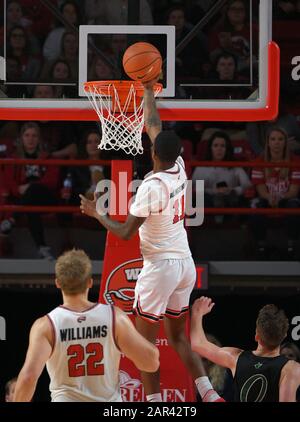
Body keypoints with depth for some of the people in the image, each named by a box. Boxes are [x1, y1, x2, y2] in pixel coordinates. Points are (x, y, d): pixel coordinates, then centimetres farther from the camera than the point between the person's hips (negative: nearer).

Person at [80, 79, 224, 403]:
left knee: (144, 342, 2)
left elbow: (125, 233, -15)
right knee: (178, 337, 17)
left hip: (160, 266, -8)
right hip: (186, 264, 8)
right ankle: (210, 396, 6)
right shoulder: (179, 169, 1)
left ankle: (155, 405, 1)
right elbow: (154, 126, 16)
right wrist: (148, 91, 26)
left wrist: (96, 213, 0)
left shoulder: (151, 186, -18)